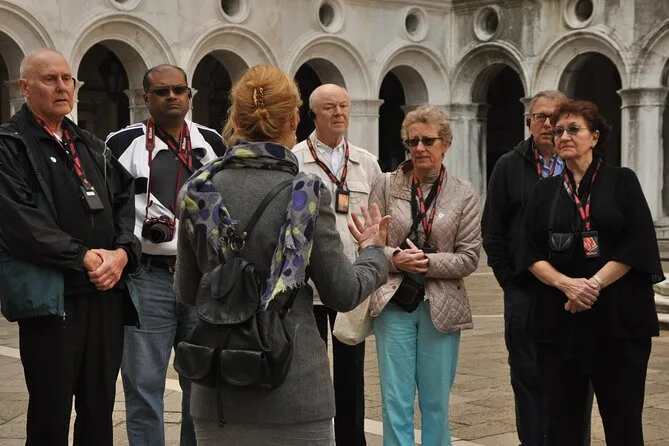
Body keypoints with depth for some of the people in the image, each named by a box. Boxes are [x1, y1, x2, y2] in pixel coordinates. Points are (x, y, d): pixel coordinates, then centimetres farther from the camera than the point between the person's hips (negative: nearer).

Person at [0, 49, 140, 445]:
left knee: (100, 410, 11)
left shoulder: (93, 146, 18)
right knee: (51, 412, 3)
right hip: (50, 297, -6)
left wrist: (122, 253, -5)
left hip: (107, 294, 6)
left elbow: (125, 201, 14)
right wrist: (84, 257, -14)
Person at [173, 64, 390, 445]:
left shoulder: (200, 191, 0)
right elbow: (344, 293, -5)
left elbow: (187, 292, 8)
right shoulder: (305, 193, -11)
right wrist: (374, 251, 13)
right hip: (293, 390, -3)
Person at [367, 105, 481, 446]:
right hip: (393, 304, 0)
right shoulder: (386, 185, 1)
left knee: (436, 402, 10)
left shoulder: (464, 194, 1)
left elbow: (469, 258, -2)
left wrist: (429, 262, -15)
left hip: (440, 308, 0)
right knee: (395, 401, 3)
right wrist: (396, 258, -17)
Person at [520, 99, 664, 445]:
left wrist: (594, 285, -15)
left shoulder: (622, 182, 4)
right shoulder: (545, 192, 11)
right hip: (558, 319, 2)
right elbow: (532, 254, 4)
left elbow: (637, 246, -5)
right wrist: (567, 284, -14)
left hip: (617, 317, -2)